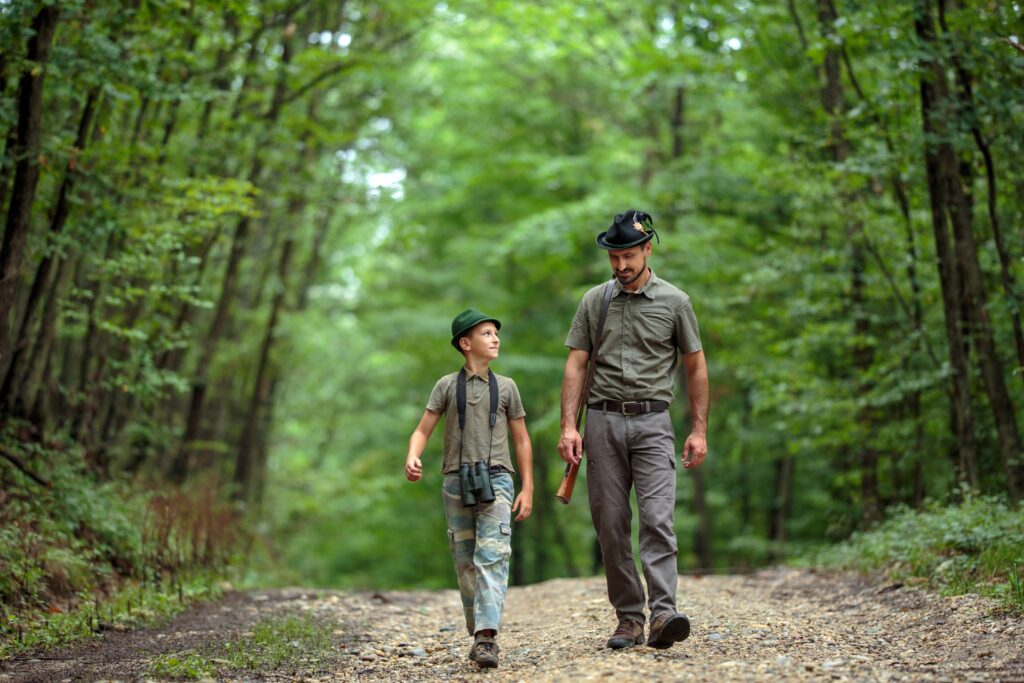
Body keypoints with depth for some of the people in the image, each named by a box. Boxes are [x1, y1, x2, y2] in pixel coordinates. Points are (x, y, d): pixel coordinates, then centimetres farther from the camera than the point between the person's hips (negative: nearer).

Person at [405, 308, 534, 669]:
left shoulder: (506, 387, 9)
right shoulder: (447, 386, 7)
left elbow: (521, 440, 12)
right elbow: (422, 431, 4)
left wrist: (528, 489, 7)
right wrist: (412, 458, -17)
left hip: (495, 480, -1)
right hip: (456, 481, 1)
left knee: (492, 558, -15)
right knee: (465, 564, 6)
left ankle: (487, 637, -24)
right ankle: (478, 634, 15)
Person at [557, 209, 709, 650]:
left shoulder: (674, 302, 4)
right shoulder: (594, 301, 9)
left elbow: (696, 368, 8)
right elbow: (575, 365, 7)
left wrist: (699, 430, 1)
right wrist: (569, 426, -3)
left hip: (652, 422, -2)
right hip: (603, 421, 2)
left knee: (658, 518, -15)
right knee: (611, 525, 2)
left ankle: (663, 614, -22)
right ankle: (628, 618, 9)